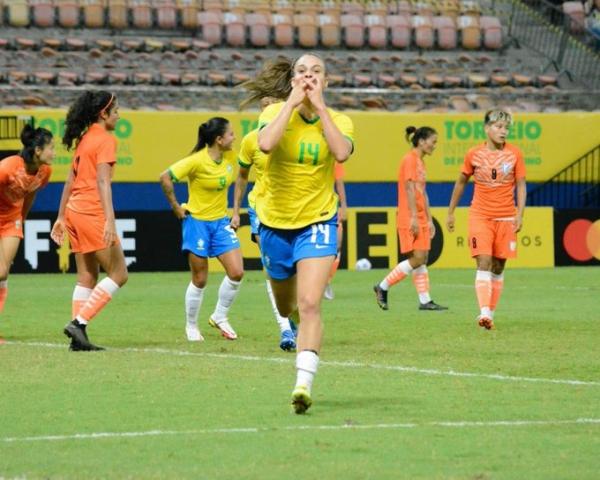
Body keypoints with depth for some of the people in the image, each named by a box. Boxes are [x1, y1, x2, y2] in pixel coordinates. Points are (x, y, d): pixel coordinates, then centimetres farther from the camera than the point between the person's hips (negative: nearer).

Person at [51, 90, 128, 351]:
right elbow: (103, 181, -20)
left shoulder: (84, 138, 16)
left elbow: (71, 179, 19)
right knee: (118, 274, -3)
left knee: (87, 277, 11)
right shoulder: (105, 140, -9)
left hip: (75, 211, 9)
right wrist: (110, 220, -26)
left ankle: (79, 337, 7)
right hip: (92, 212, -9)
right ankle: (78, 322, -11)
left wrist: (61, 217, 23)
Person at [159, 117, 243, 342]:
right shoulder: (197, 161, -20)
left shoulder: (230, 156, -1)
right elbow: (165, 177, -20)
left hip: (221, 222, 6)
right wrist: (176, 207, -14)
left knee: (236, 273, -6)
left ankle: (219, 317, 14)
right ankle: (191, 326, 19)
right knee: (200, 280, 1)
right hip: (197, 221, -6)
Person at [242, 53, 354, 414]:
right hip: (275, 222, 2)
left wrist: (319, 106, -21)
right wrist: (292, 102, -22)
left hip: (317, 222, -2)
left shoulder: (339, 120, -4)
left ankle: (304, 384, -26)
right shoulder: (276, 112, -6)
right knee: (286, 307, 19)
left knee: (309, 304, -20)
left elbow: (342, 153, -27)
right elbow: (266, 143, -29)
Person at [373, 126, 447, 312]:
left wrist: (429, 220, 19)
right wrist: (414, 217, -21)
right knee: (417, 258, -12)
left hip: (420, 219, 10)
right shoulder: (410, 159, -11)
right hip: (410, 219, -10)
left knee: (422, 259, 6)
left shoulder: (420, 161, 18)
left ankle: (425, 300, 6)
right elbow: (409, 189, -17)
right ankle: (382, 287, -3)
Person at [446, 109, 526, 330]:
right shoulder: (474, 154, -1)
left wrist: (519, 214, -9)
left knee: (498, 267, 6)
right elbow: (461, 182, 11)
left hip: (506, 218, 1)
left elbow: (521, 186, 1)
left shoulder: (514, 154, -1)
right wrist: (451, 212, 14)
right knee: (484, 262, -15)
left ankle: (491, 313, 15)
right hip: (480, 216, -1)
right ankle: (484, 312, -24)